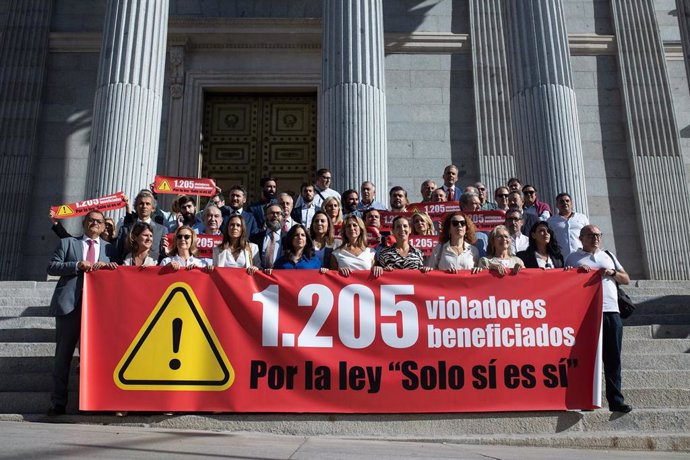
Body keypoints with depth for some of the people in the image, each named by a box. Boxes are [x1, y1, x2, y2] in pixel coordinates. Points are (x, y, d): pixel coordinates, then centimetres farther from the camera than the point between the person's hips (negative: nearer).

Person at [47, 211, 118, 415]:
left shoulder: (109, 248, 15)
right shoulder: (68, 243, 12)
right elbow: (52, 266, 3)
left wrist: (104, 265, -11)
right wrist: (78, 265, -10)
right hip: (70, 303, -1)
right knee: (63, 354, 3)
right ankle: (58, 402, 11)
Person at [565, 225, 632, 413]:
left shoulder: (609, 256, 23)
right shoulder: (573, 258, 11)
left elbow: (626, 279, 20)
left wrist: (612, 273, 1)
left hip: (611, 312, 4)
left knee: (613, 359, 1)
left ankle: (616, 401, 5)